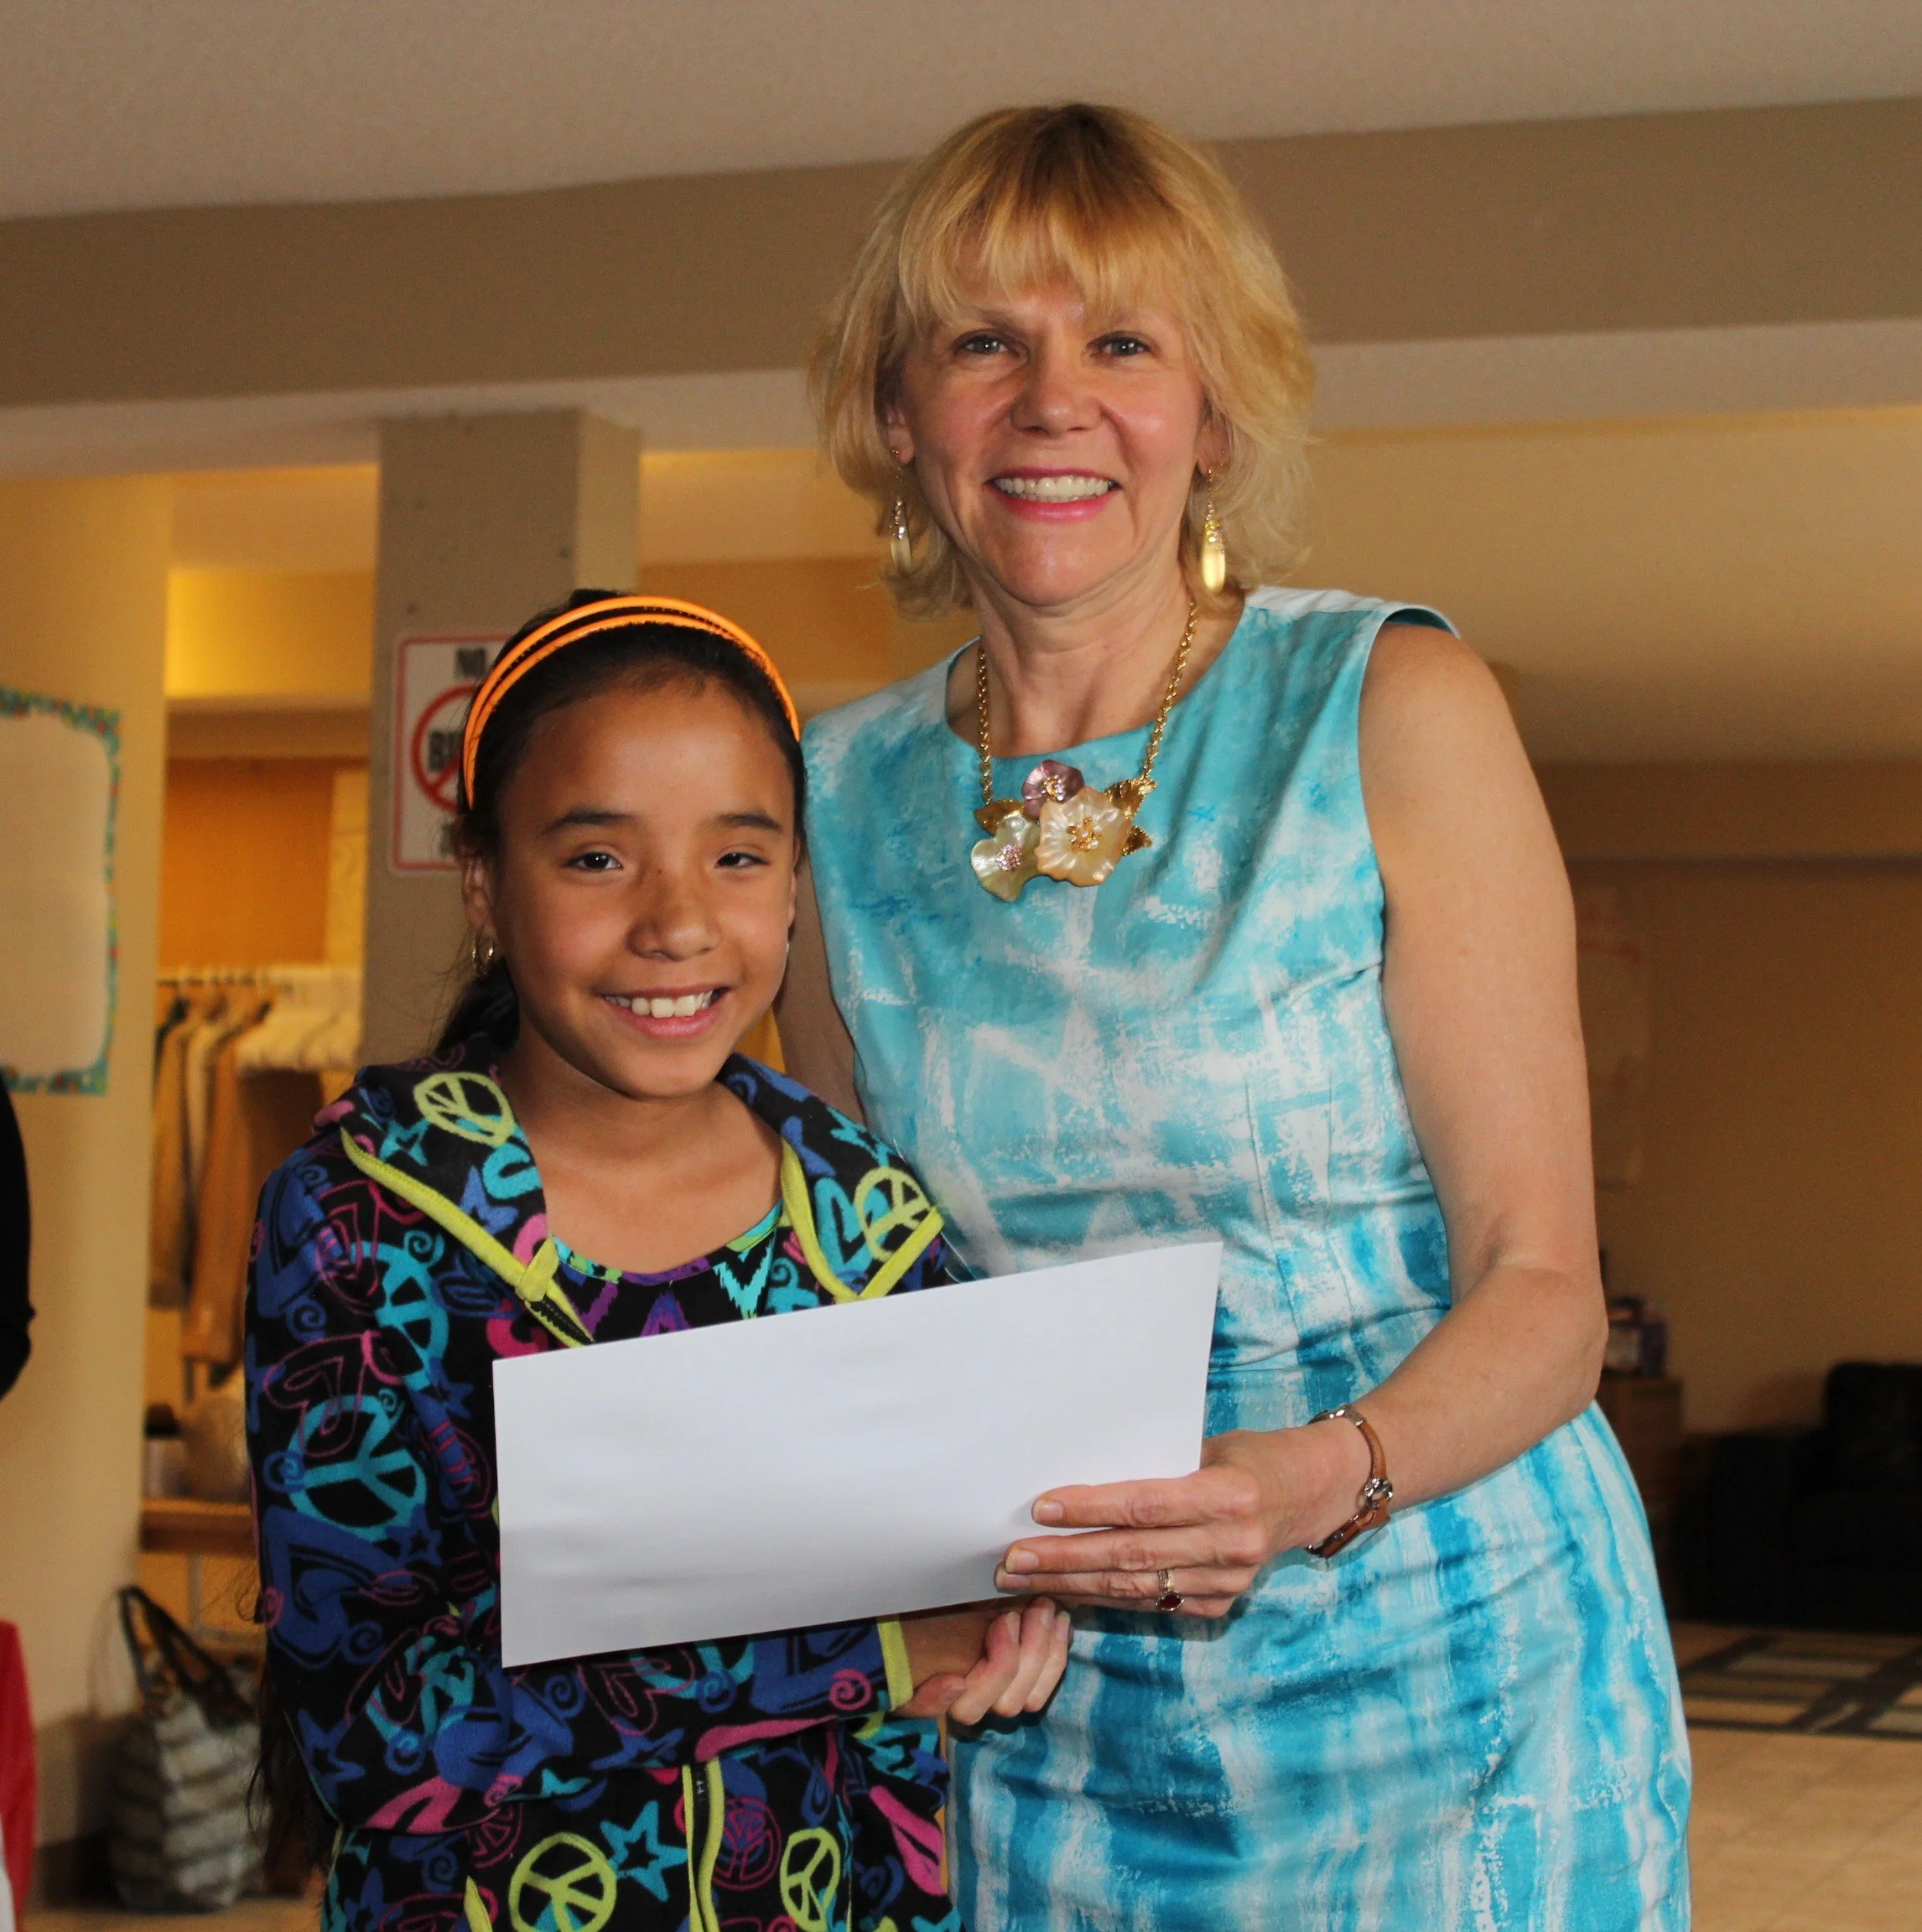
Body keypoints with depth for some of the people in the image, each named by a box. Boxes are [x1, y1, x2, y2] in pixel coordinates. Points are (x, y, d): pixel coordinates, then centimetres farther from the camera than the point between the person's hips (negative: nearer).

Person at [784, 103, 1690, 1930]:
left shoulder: (1393, 707, -9)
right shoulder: (841, 793, 2)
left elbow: (1540, 1282, -11)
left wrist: (1315, 1479, -30)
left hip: (1434, 1668, -3)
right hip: (1044, 1700, 3)